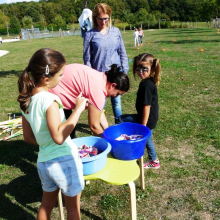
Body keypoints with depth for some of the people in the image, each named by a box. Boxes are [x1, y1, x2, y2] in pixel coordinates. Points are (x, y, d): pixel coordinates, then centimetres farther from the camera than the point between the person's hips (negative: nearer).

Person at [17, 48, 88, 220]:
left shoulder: (26, 100, 0)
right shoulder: (49, 99, -23)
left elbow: (28, 137, 7)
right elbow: (58, 137, -31)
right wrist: (78, 109, -27)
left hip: (43, 162, 7)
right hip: (64, 161, -7)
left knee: (47, 205, 27)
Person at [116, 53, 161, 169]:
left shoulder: (146, 85, -25)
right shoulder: (149, 82, 6)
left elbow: (147, 107, -25)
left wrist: (143, 126, -22)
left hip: (147, 120, -10)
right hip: (151, 118, 10)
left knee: (121, 120, -4)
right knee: (147, 139, 26)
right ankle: (154, 161, 43)